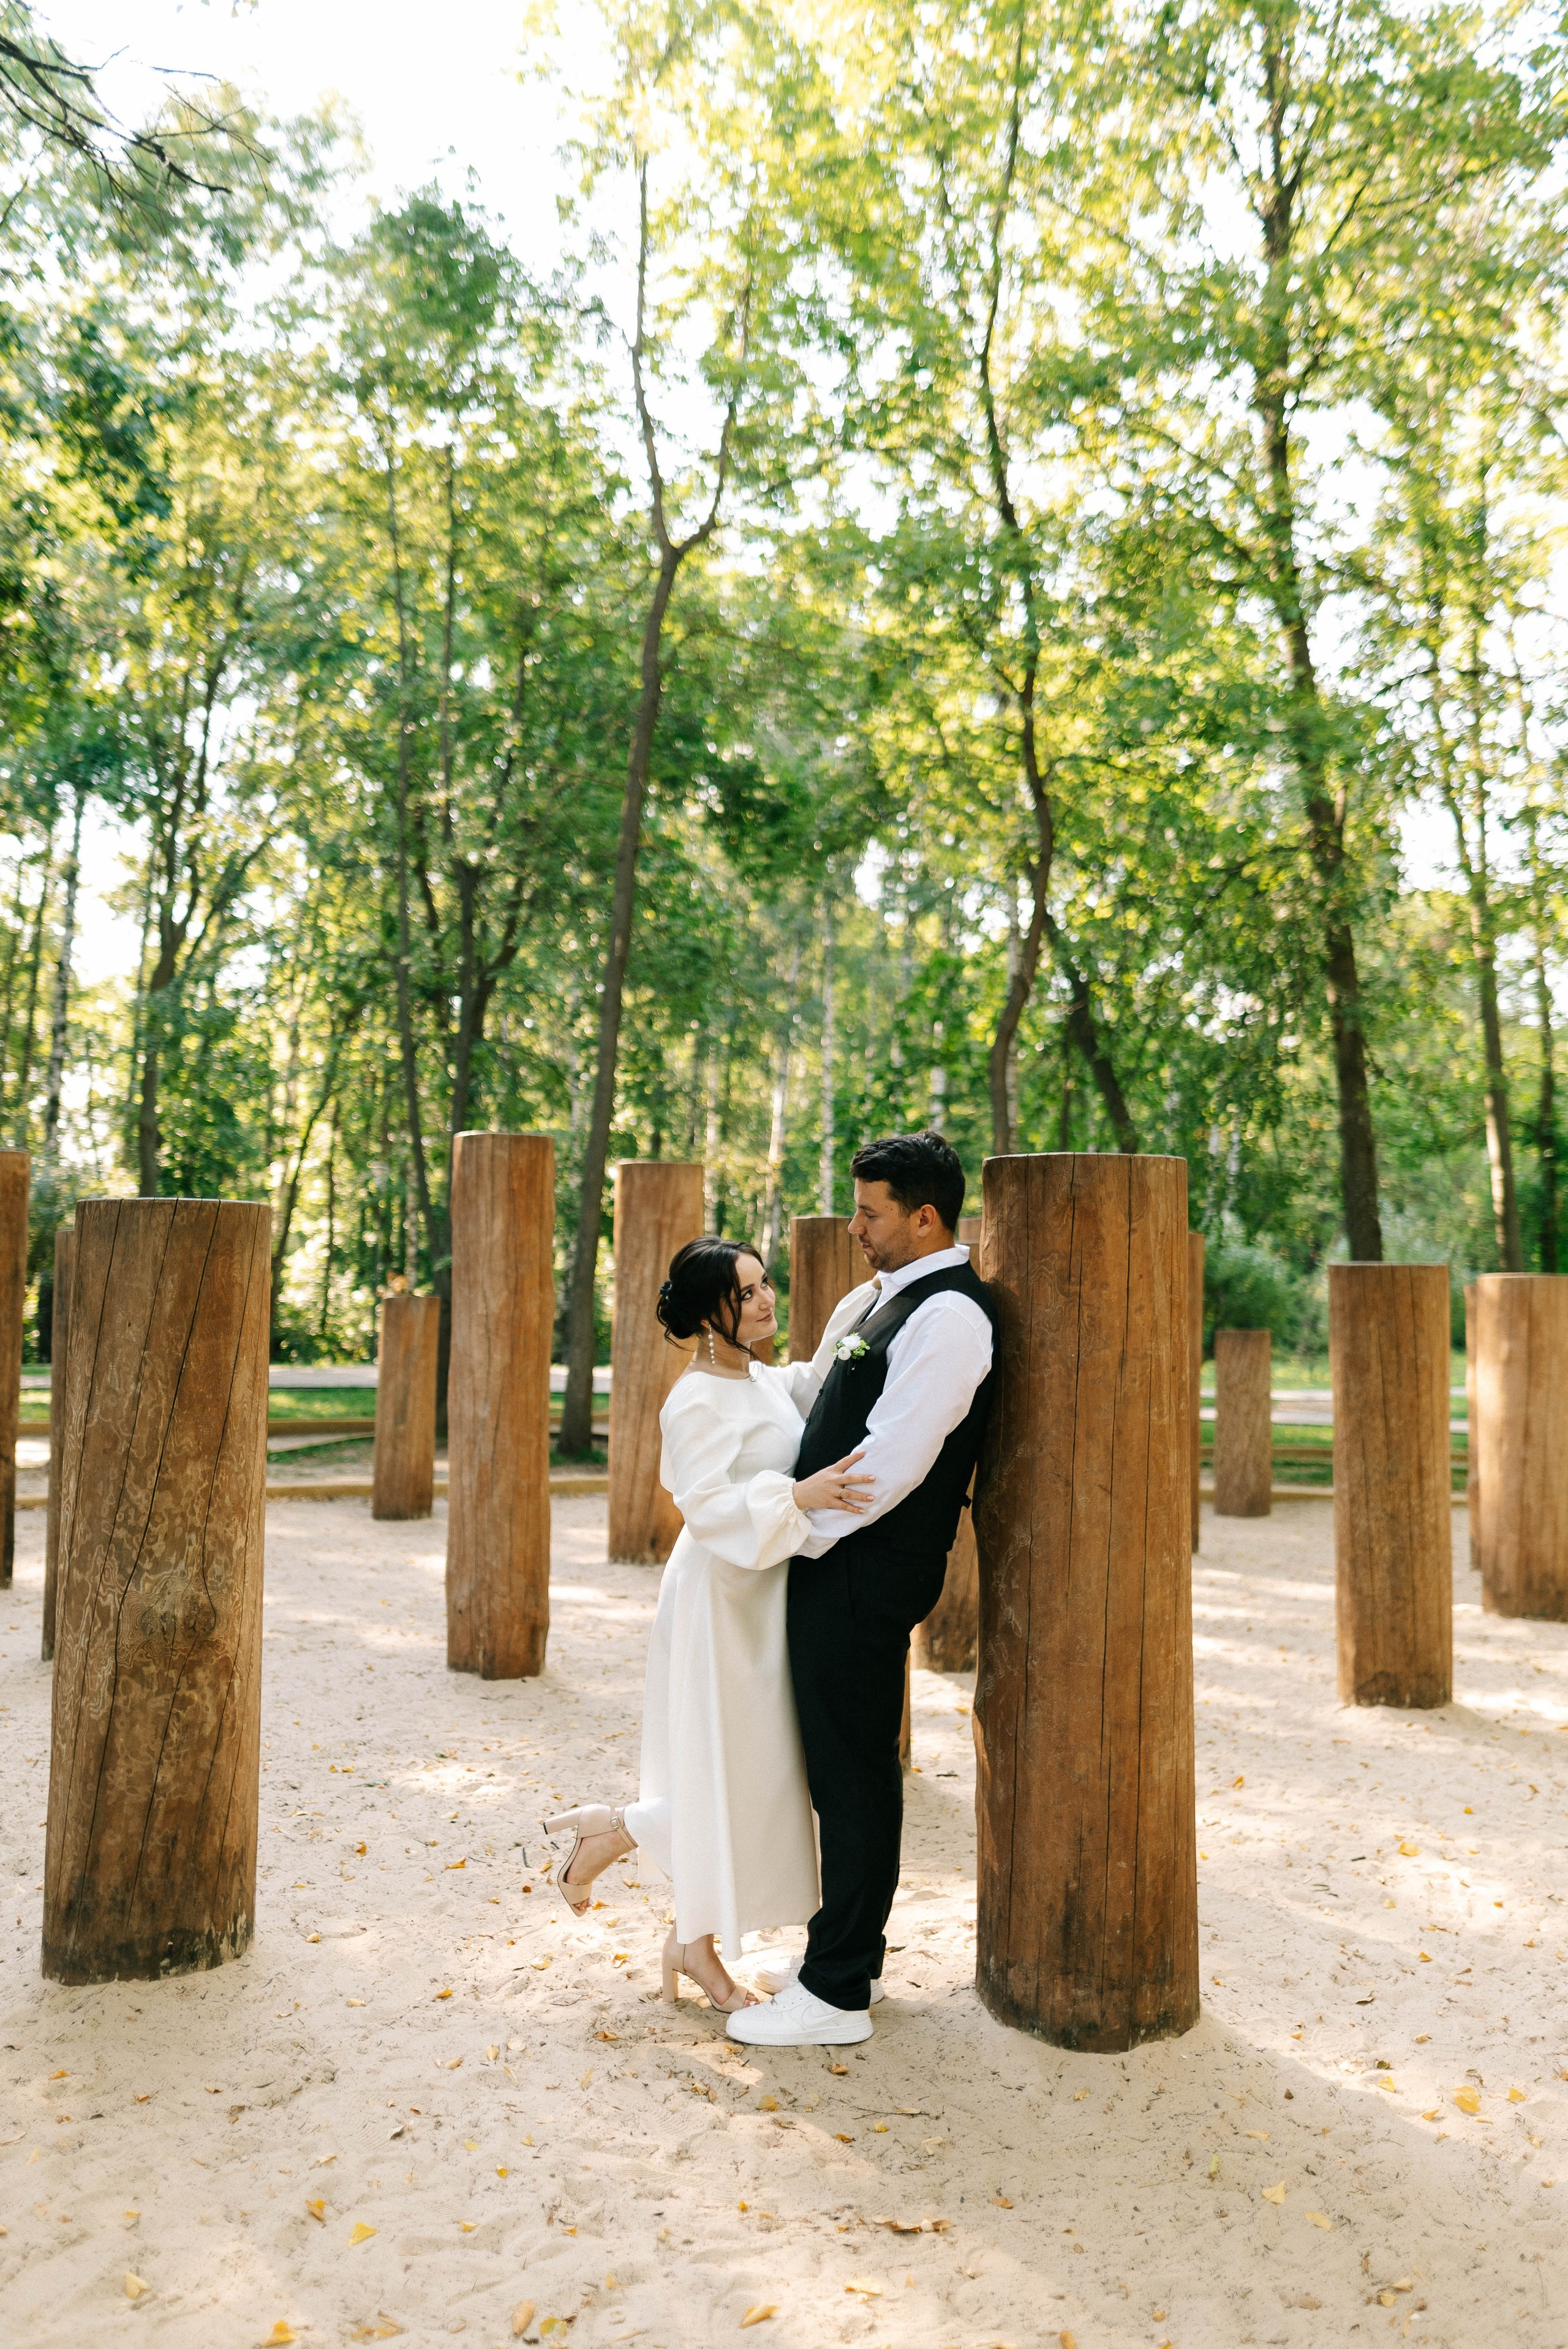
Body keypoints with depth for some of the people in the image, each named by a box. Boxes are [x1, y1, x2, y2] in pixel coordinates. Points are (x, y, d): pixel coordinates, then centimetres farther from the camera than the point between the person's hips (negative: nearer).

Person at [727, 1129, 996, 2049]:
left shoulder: (948, 1315, -18)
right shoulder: (878, 1298, 13)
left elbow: (893, 1459, -23)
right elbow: (815, 1396, 20)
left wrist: (797, 1534, -14)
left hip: (868, 1572, -10)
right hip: (838, 1561, 10)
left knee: (855, 1774, 1)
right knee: (845, 1765, 19)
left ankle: (837, 1994, 14)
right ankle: (852, 1950, 35)